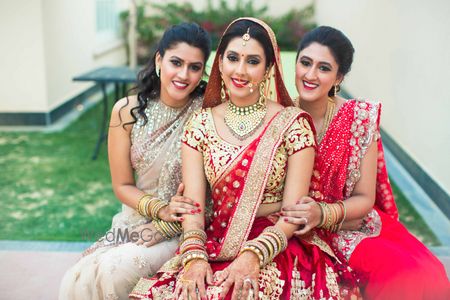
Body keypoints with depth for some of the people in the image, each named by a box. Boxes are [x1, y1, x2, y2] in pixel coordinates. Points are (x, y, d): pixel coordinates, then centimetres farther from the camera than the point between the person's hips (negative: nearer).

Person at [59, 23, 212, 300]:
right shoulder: (127, 111, -5)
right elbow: (123, 186, 1)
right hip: (138, 216, 3)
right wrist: (161, 209, -16)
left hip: (188, 226, -3)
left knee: (115, 271, -25)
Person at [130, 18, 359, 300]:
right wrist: (194, 256, -19)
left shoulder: (293, 123, -3)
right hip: (215, 244, 3)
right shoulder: (201, 124, 5)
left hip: (277, 249, -2)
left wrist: (253, 255, -21)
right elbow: (193, 205, -1)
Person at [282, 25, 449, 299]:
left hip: (354, 224, 2)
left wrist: (323, 214, -22)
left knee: (427, 276, -21)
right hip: (298, 234, -2)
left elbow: (365, 199, -3)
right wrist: (302, 214, -20)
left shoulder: (361, 116, -6)